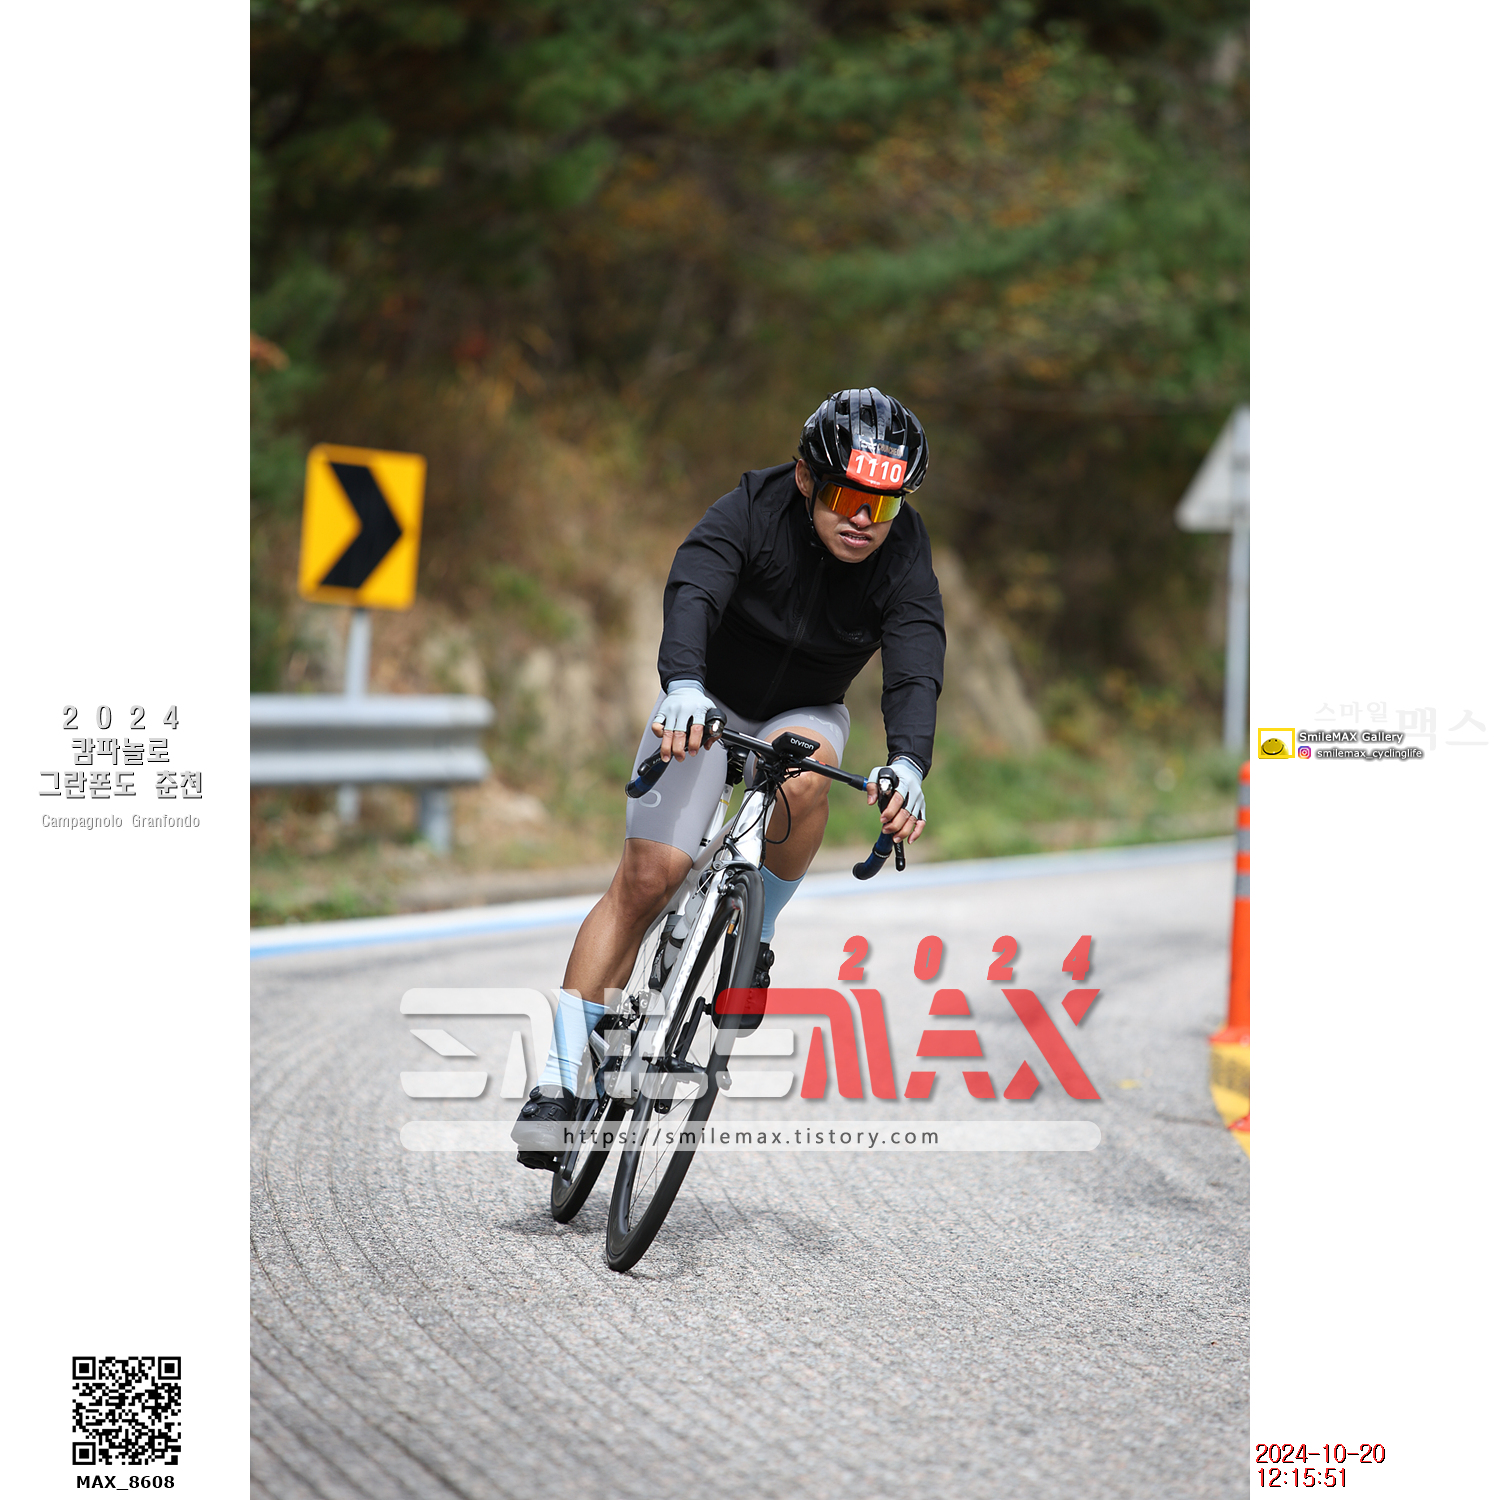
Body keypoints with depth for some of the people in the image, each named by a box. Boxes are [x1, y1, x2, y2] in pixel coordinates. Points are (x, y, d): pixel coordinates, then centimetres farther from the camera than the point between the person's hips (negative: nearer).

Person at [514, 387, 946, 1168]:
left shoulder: (903, 556, -22)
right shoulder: (755, 509, -25)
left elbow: (916, 670, -35)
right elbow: (691, 593, -42)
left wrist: (908, 763, -55)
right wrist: (682, 685, -62)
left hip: (805, 713, 1)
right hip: (708, 703, -1)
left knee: (801, 775, -35)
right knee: (649, 874, -15)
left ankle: (756, 933, -9)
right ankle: (559, 1077, -13)